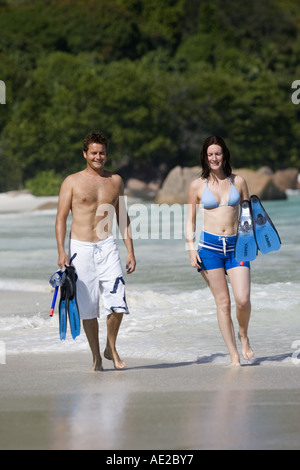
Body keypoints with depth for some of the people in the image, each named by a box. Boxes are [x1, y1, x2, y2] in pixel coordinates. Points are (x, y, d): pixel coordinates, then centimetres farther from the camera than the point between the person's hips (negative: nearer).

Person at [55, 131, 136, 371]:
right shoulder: (72, 182, 2)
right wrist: (61, 251, -10)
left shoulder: (115, 181, 12)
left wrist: (130, 250, 12)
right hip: (81, 248, -2)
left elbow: (122, 217, 17)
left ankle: (111, 348, 14)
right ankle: (96, 357, 13)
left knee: (117, 304, -10)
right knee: (88, 308, 1)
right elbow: (61, 218, 1)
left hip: (107, 246, 2)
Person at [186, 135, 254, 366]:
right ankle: (234, 355, 5)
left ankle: (243, 335, 17)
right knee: (223, 302, -1)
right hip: (210, 246, -1)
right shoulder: (198, 185, 5)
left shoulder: (238, 181, 7)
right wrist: (191, 248, -1)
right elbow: (191, 220, 10)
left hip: (236, 246, 1)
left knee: (243, 299, -13)